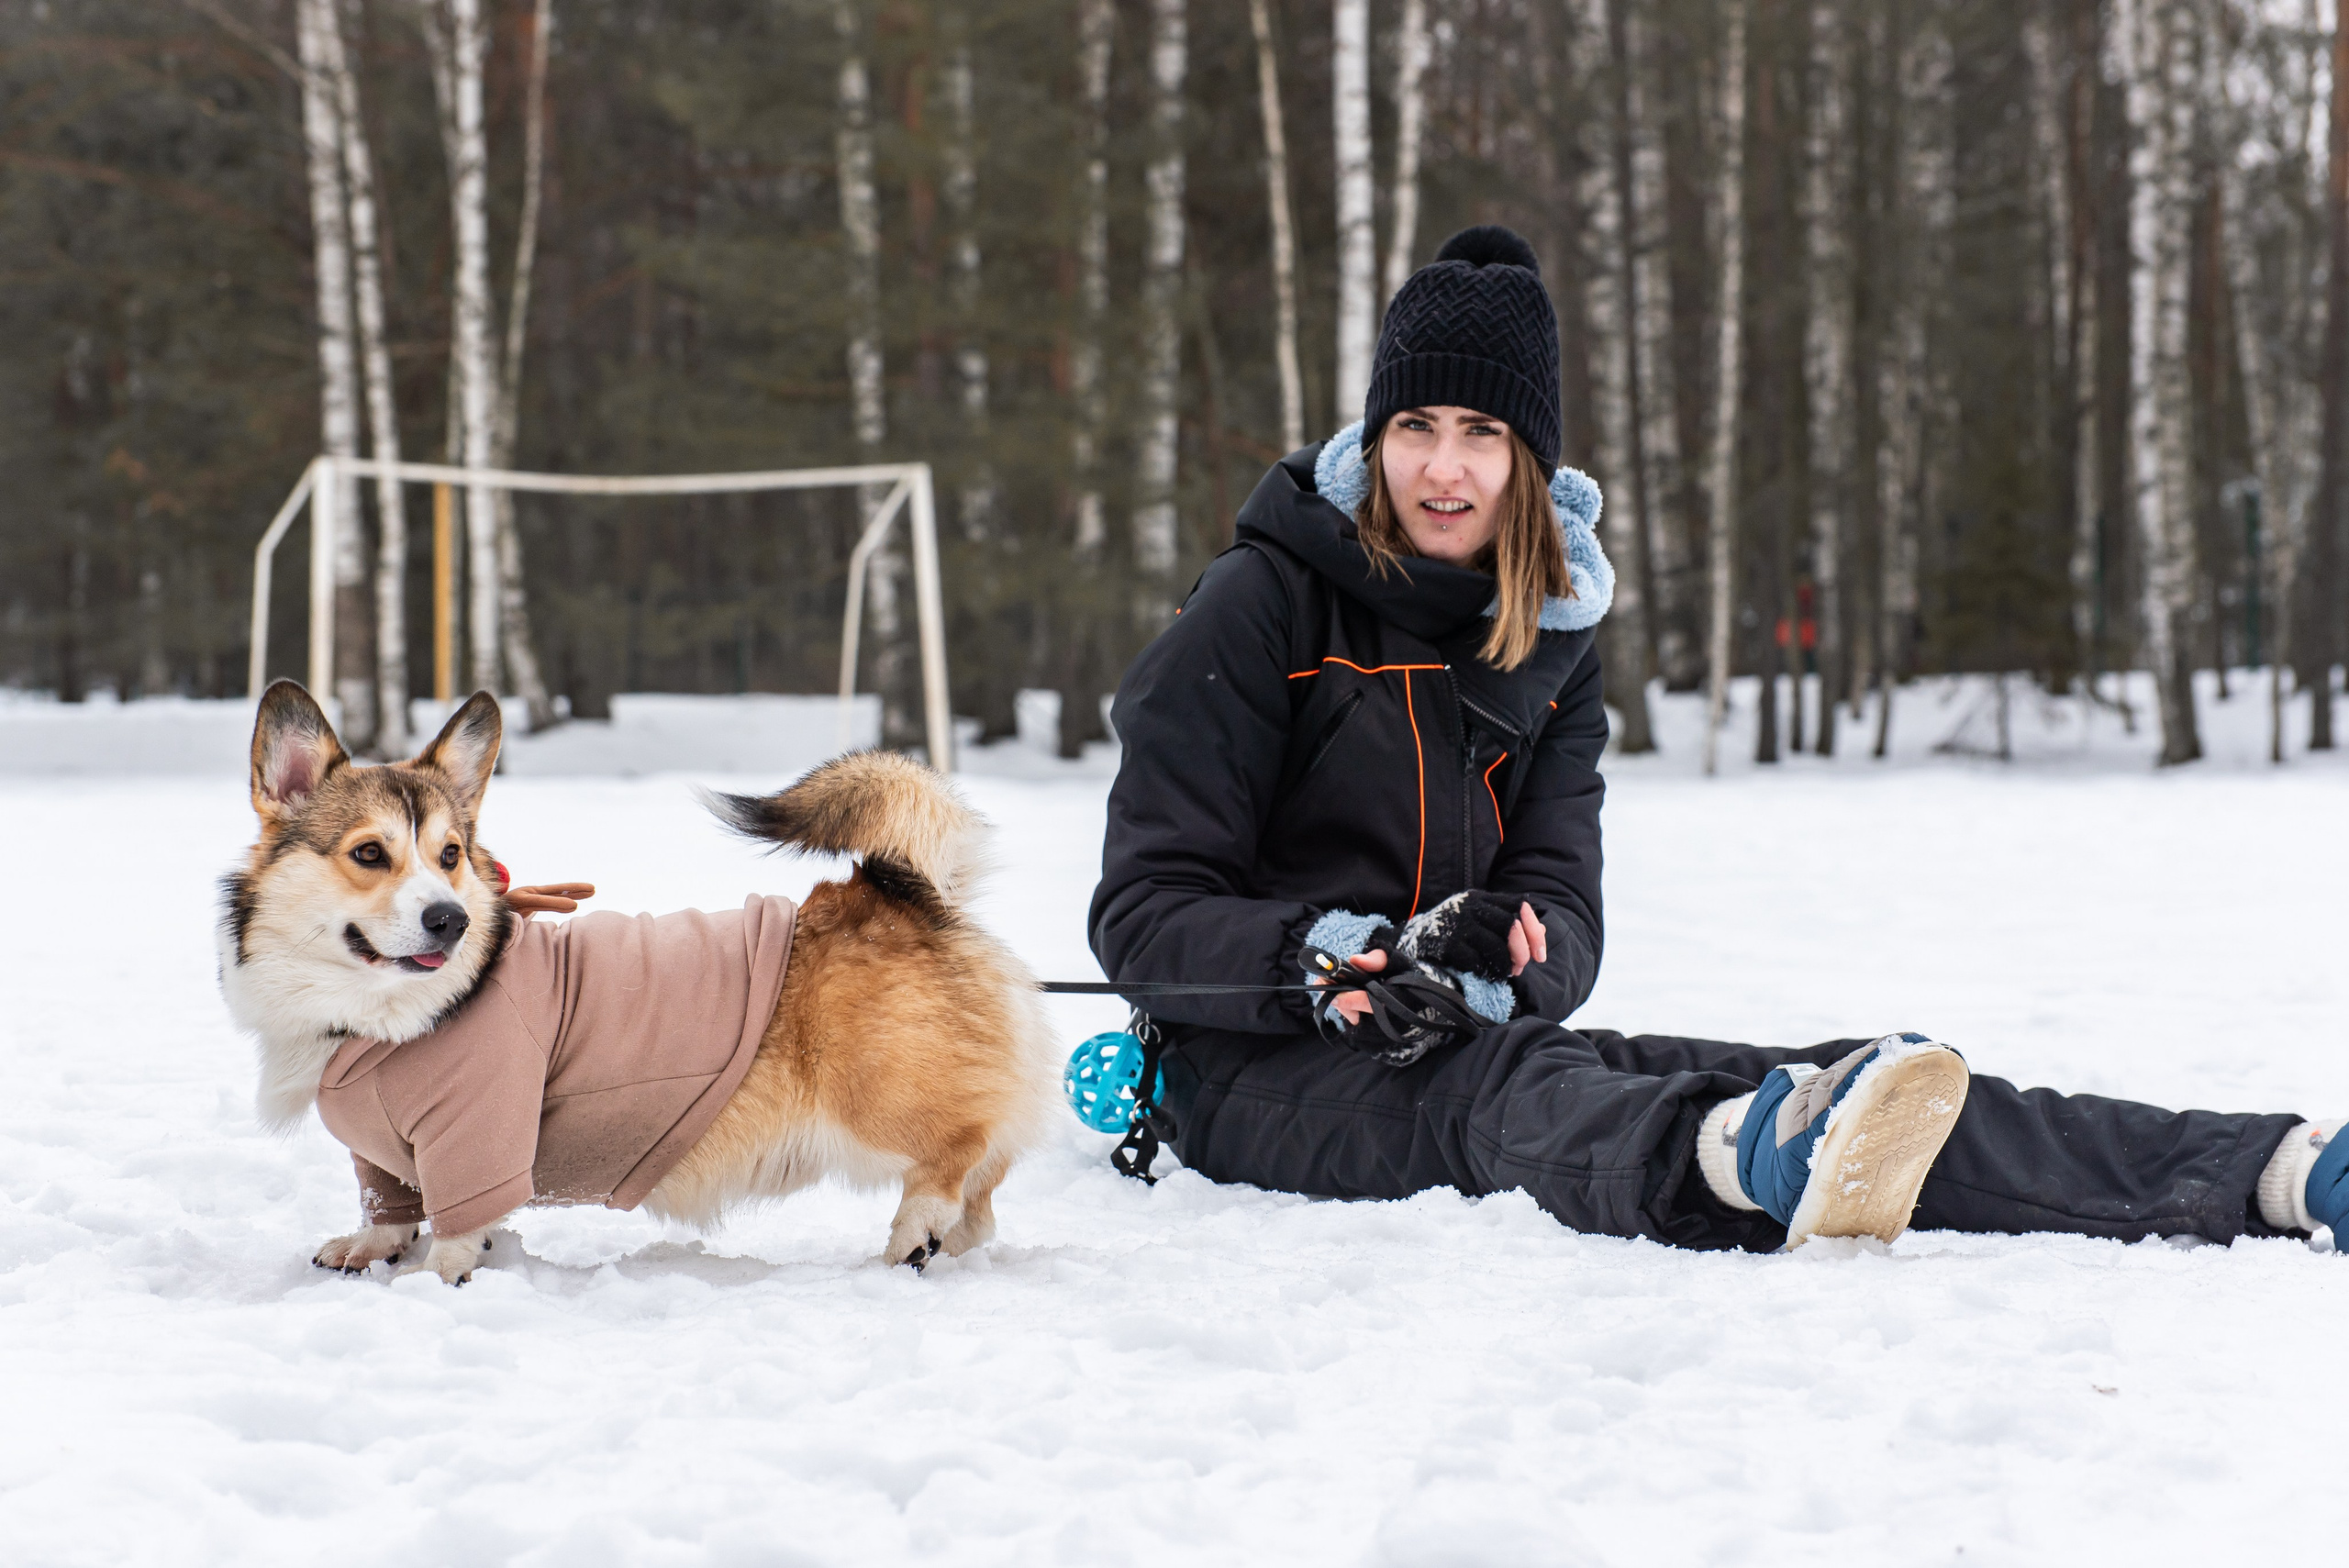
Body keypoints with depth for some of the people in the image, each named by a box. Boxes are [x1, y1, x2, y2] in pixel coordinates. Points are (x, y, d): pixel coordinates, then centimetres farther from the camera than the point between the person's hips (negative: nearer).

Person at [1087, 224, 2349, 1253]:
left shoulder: (1553, 634, 12)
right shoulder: (1263, 609, -4)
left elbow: (1564, 912, 3)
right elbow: (1143, 911, -8)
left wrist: (1509, 957, -22)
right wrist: (1329, 959, -27)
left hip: (1468, 1042, 4)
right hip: (1262, 1076, -4)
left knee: (1741, 1075, -21)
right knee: (1496, 1093, -38)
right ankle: (1756, 1161, -73)